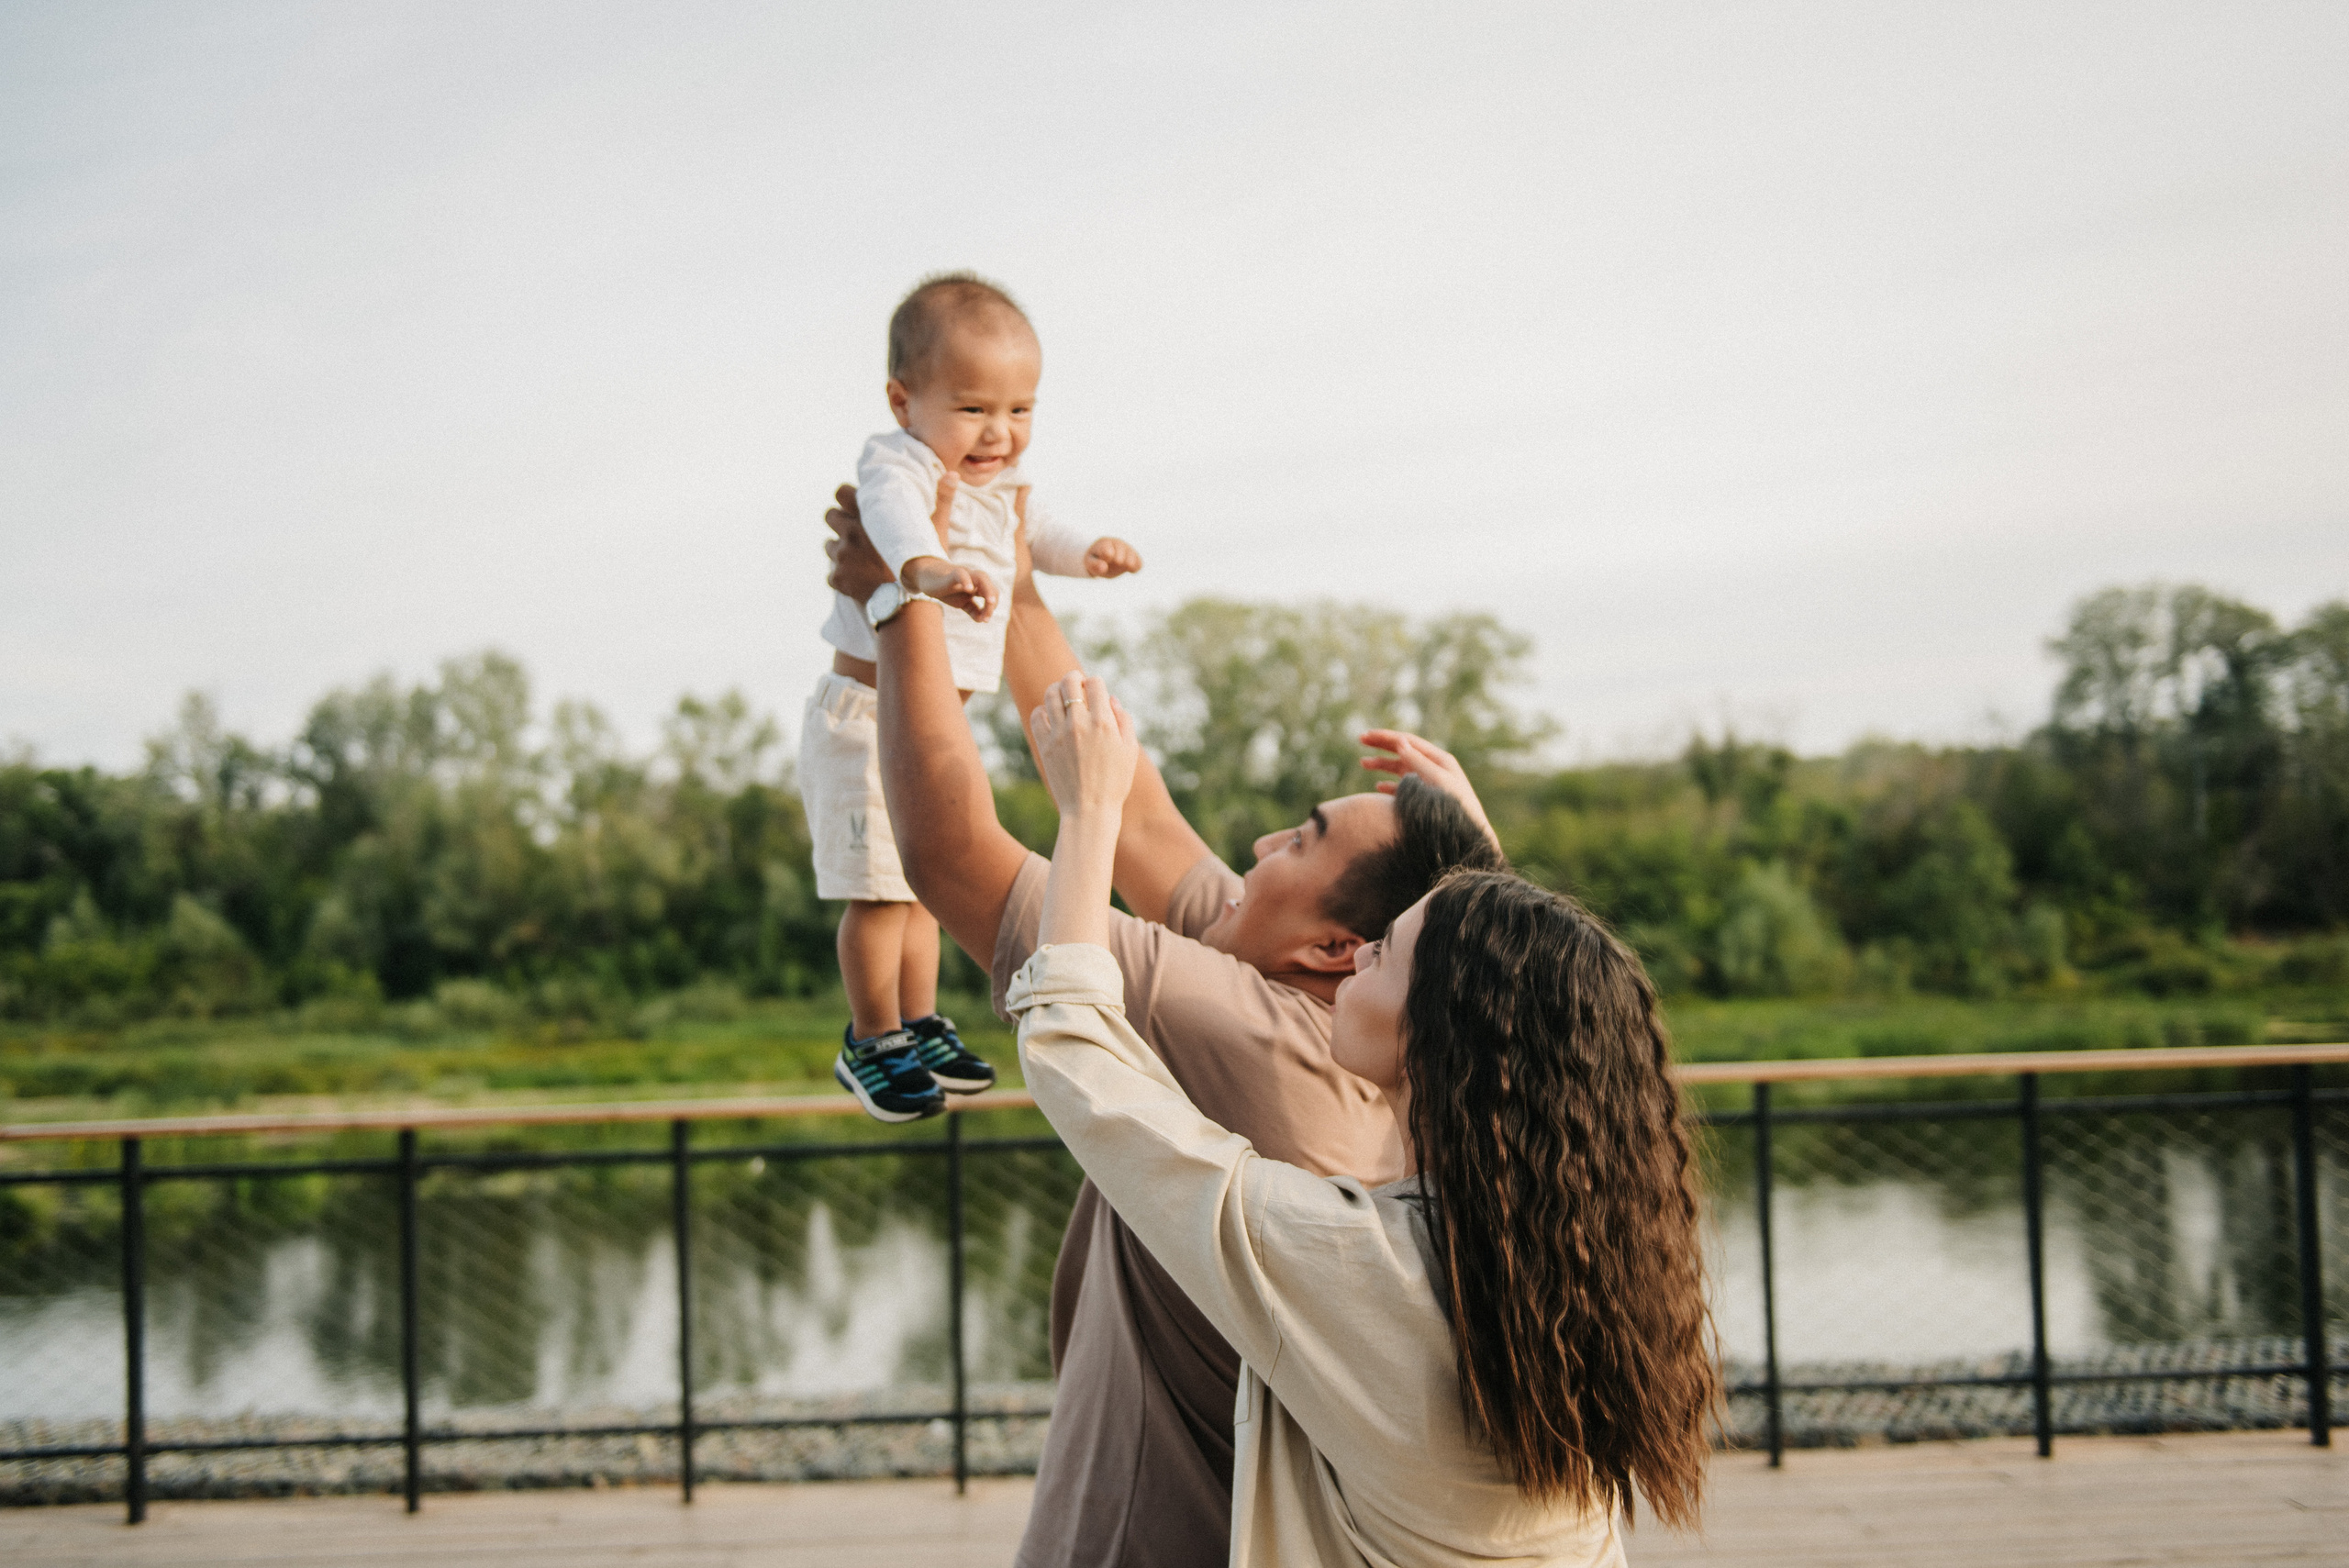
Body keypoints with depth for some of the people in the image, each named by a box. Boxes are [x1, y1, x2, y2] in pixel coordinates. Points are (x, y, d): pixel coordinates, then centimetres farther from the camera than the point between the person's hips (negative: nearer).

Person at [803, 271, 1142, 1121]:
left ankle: (920, 1026, 34)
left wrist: (1086, 553, 5)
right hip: (871, 717, -9)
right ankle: (874, 1045, 11)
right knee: (881, 887, -4)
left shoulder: (1000, 485, 8)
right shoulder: (897, 463, -21)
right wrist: (929, 568, -67)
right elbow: (893, 513, -44)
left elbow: (1034, 532, 27)